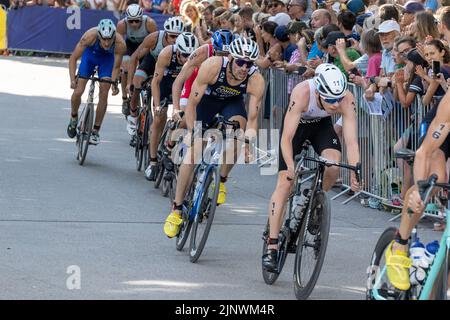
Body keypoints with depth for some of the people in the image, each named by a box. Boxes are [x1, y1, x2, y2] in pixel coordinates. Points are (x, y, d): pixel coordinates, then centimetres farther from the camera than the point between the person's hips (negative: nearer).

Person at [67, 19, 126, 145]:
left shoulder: (120, 44, -36)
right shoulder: (90, 36, -39)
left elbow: (116, 67, -19)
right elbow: (73, 58, -29)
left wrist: (114, 83, -32)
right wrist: (73, 79, -39)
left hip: (107, 58, 0)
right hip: (90, 54, 0)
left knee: (103, 94, -10)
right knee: (78, 91, -8)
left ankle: (95, 131, 3)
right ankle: (74, 118, 22)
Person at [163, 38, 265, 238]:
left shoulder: (256, 80, -31)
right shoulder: (212, 67, -36)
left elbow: (252, 118, -27)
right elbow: (192, 104, -31)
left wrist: (250, 132, -46)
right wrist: (192, 132, -40)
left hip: (232, 102, 1)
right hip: (207, 98, -1)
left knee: (238, 127, -30)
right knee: (193, 150, -11)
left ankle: (221, 181, -7)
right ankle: (176, 210, -3)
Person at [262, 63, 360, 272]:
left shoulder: (346, 100, -33)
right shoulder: (302, 93, -40)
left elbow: (351, 140, -34)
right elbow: (286, 138, -38)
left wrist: (355, 173, -46)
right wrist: (291, 167, -52)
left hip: (322, 124, 2)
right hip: (296, 124, -2)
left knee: (333, 164, -26)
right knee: (285, 183, -10)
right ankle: (271, 248, -7)